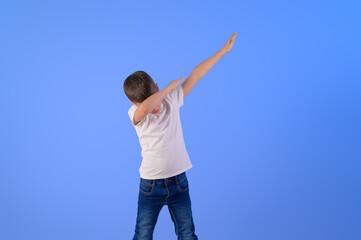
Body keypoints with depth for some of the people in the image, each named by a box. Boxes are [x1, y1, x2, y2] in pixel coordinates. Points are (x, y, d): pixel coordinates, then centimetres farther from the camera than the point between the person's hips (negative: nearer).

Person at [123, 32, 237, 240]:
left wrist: (223, 50, 7)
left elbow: (195, 76, 2)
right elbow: (145, 108, -38)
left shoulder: (172, 100, -3)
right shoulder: (135, 113, -13)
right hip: (151, 185, -3)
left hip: (179, 182, 3)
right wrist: (171, 86, -23)